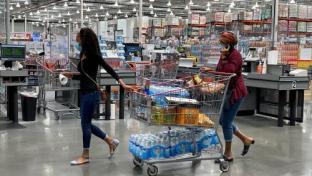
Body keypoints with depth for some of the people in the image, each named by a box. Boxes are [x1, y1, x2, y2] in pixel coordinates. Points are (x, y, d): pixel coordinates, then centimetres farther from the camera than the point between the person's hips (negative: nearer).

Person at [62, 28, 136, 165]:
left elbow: (109, 69, -17)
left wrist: (122, 83, -24)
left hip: (91, 93, -9)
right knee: (86, 123, 13)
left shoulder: (94, 55, -13)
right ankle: (111, 142, 25)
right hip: (84, 92, 9)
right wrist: (72, 75, 8)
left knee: (85, 123, -1)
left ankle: (85, 155, 12)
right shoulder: (83, 55, 11)